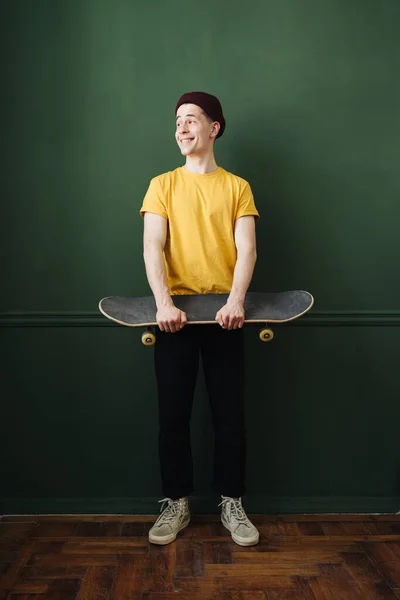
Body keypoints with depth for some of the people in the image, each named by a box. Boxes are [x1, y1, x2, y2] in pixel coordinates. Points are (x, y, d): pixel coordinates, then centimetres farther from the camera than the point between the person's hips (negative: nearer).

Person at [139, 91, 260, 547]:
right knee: (173, 414, 5)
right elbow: (152, 247, -4)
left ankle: (232, 503, 21)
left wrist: (236, 301, -21)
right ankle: (176, 503, 21)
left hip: (223, 312, 0)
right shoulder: (162, 185, 8)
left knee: (229, 413, 5)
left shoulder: (237, 187, 8)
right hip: (175, 311, 1)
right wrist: (163, 303, -20)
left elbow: (246, 250, -3)